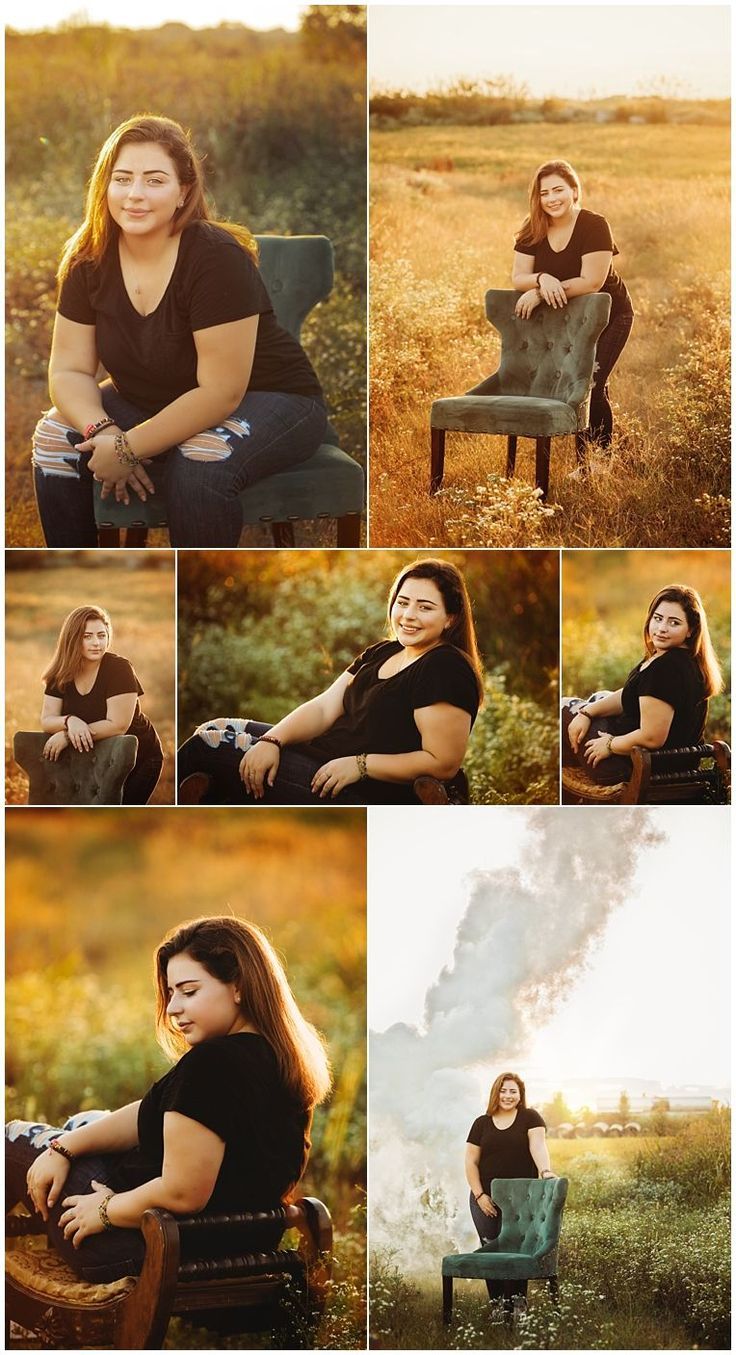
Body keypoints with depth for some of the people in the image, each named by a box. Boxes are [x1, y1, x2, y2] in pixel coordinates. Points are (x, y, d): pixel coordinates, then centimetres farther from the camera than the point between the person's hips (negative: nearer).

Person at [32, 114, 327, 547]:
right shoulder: (89, 261, -8)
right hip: (153, 403, 6)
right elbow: (69, 370, -7)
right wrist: (101, 430, -27)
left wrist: (129, 447, -29)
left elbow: (221, 393, -28)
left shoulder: (218, 258, -26)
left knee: (199, 464, -36)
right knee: (55, 436, -15)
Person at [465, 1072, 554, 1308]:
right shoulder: (482, 1123, 9)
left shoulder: (530, 1118, 4)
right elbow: (471, 1162, 8)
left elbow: (538, 1145, -13)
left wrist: (546, 1171, -31)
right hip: (487, 1200, 2)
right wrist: (479, 1195, -2)